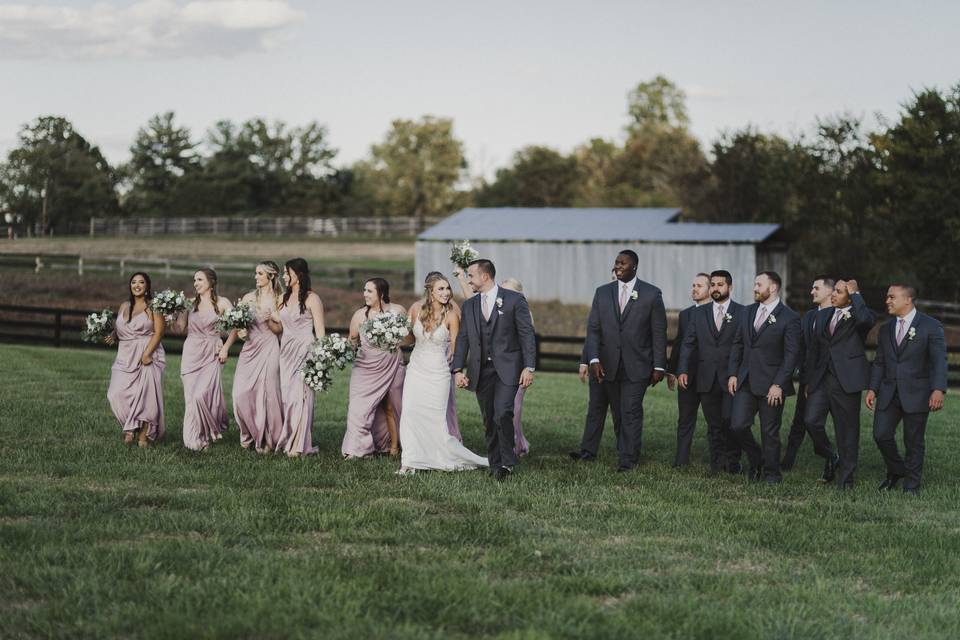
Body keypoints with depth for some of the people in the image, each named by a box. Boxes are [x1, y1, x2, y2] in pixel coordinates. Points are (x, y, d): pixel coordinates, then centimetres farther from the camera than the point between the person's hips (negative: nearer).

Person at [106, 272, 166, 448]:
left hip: (148, 356, -5)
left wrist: (147, 354, -18)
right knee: (118, 394, -11)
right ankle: (130, 428, 2)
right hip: (125, 357, 5)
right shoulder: (124, 307, 17)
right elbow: (118, 329, 24)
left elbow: (158, 332, -8)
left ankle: (144, 435, -2)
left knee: (146, 395, -10)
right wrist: (112, 336, 0)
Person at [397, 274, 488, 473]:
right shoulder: (416, 308, -4)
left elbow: (454, 349, -5)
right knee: (410, 413, -5)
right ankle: (409, 463, -2)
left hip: (438, 372, -3)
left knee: (436, 419, -3)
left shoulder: (451, 316, -12)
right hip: (416, 368, 3)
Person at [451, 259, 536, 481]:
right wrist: (458, 369, 1)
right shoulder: (469, 305, 12)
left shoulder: (514, 300, -2)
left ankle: (507, 462, -7)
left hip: (507, 368, -5)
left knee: (502, 414, -19)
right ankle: (495, 466, 14)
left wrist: (528, 367, -11)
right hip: (481, 370, 5)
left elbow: (527, 335, -3)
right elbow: (463, 339, 12)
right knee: (489, 421, 6)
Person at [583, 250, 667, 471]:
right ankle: (625, 450, 21)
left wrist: (659, 366, -4)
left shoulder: (651, 294, -1)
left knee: (631, 412, -8)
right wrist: (594, 359, -9)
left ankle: (628, 459, -5)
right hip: (609, 366, 4)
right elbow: (593, 329, 4)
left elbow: (659, 333, 0)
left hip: (637, 367, -4)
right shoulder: (602, 293, 7)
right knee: (618, 414, 9)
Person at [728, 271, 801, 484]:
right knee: (738, 425, -4)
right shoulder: (748, 312, 11)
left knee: (769, 432, 2)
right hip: (746, 382, 5)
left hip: (771, 384, -5)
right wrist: (733, 373, 5)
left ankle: (771, 473, 19)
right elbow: (737, 344, 15)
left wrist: (778, 385, -16)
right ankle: (756, 461, 20)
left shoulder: (789, 318, -8)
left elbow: (791, 354, -11)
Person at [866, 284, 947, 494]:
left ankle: (912, 485, 16)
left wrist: (938, 390, -22)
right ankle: (896, 471, 24)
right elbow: (879, 362, 15)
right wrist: (872, 388, 4)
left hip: (916, 395, -5)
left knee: (914, 441, 2)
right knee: (881, 435, -1)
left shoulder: (930, 327, -5)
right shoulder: (886, 329, 13)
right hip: (889, 394, 5)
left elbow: (939, 361, -11)